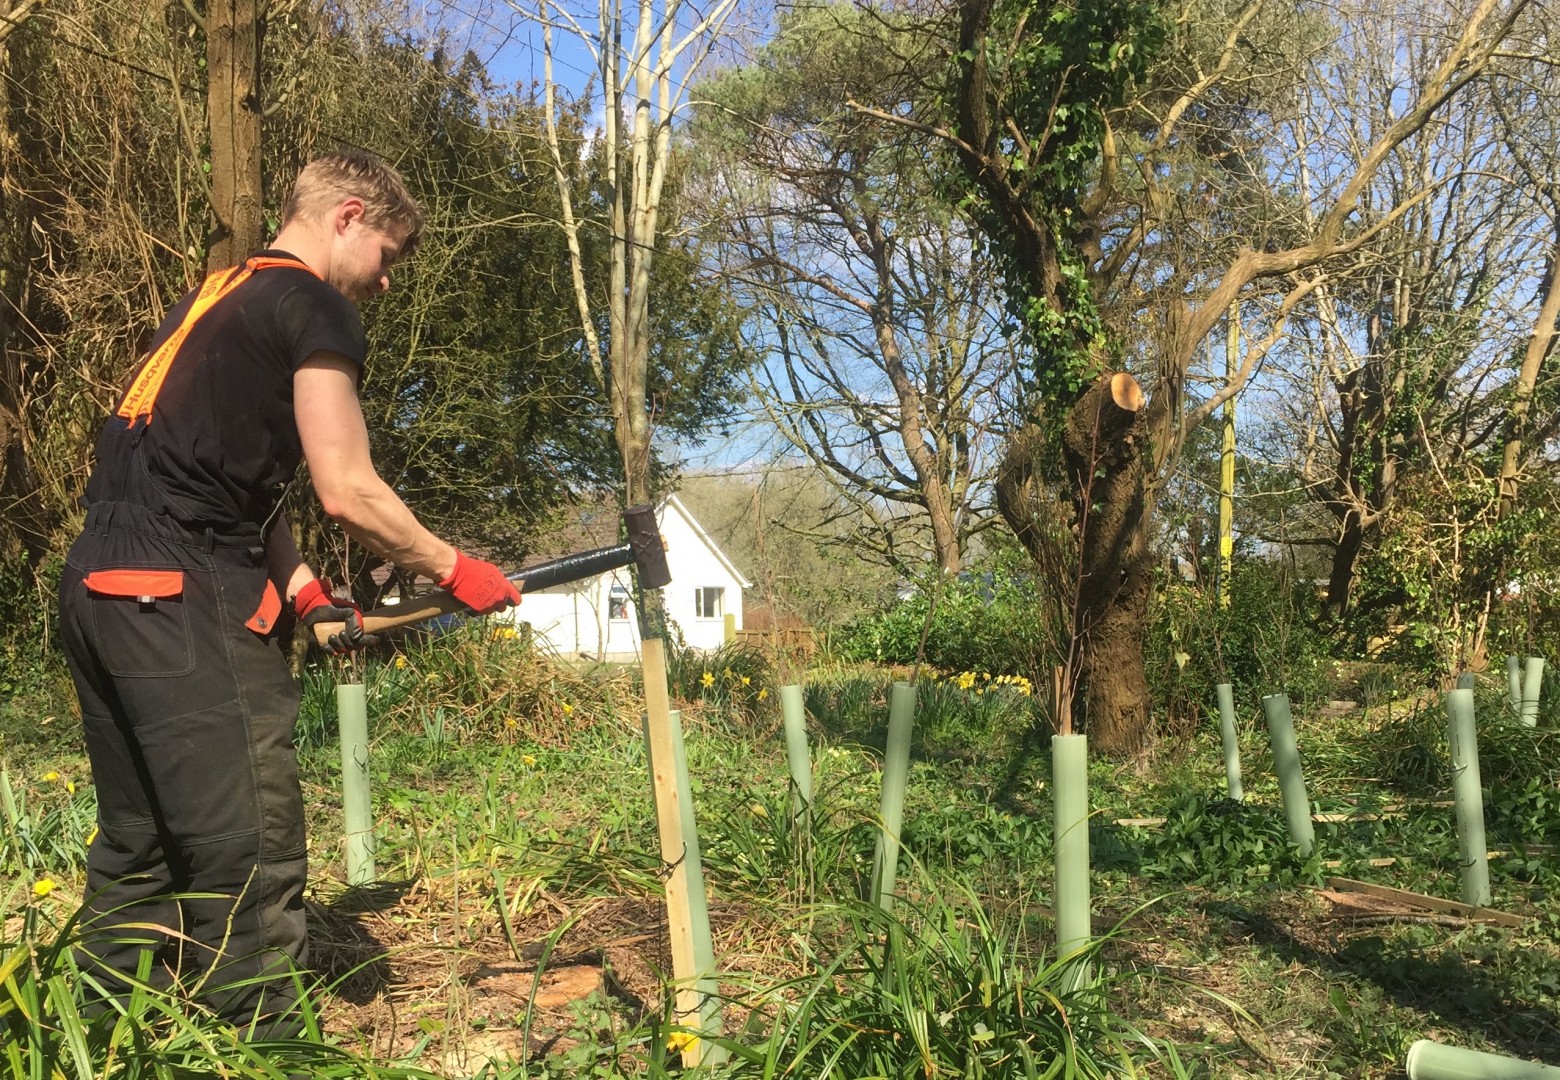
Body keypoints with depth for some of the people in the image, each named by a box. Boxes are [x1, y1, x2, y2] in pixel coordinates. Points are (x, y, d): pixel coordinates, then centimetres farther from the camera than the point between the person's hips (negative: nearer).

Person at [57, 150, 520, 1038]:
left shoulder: (219, 299, 24)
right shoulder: (316, 306, -4)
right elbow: (348, 493, -11)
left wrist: (304, 591, 16)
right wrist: (453, 570, 1)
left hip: (100, 586, 10)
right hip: (185, 599, -10)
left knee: (139, 846, 17)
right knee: (250, 857, -6)